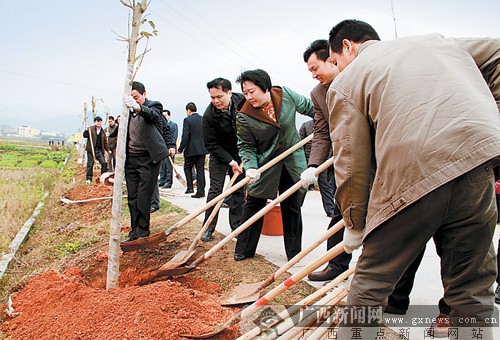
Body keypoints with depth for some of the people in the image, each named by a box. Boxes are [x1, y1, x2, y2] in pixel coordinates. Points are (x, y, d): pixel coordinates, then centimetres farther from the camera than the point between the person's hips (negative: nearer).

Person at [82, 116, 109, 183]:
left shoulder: (103, 131, 13)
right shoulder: (91, 129, 1)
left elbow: (105, 142, 17)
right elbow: (84, 136, -9)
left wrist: (107, 150, 12)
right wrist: (87, 129, -25)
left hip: (99, 150, 3)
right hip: (91, 149, -3)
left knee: (103, 163, -6)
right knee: (90, 164, 0)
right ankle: (89, 178, 7)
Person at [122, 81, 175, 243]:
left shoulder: (153, 105, -4)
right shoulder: (128, 109, 13)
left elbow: (153, 115, -29)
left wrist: (138, 107, -49)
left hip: (148, 158, -6)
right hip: (131, 158, 6)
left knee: (143, 198, -7)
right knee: (132, 198, 8)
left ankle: (143, 233, 4)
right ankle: (134, 231, 18)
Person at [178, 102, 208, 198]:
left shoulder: (187, 120, -9)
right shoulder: (203, 119, 7)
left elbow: (185, 136, -14)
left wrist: (180, 149, -6)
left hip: (191, 149, -5)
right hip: (202, 149, 5)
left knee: (187, 167, 14)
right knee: (200, 170, 6)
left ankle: (190, 187, 5)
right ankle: (200, 191, 6)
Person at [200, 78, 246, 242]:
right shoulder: (209, 115, -23)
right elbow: (210, 144, -15)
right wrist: (230, 161, -21)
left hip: (241, 154, 2)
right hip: (219, 155, -2)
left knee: (239, 189, 3)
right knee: (215, 189, -6)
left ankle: (236, 226, 12)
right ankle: (208, 228, 3)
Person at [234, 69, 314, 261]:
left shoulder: (286, 95, -11)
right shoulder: (244, 116, -17)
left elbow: (308, 107, 7)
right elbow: (245, 146, -9)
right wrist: (250, 167, -25)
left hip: (293, 160, 2)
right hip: (265, 164, -2)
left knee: (292, 206, 7)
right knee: (254, 204, 3)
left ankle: (294, 252, 21)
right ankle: (244, 250, 18)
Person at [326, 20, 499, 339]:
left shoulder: (345, 82, 13)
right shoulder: (438, 41, 27)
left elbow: (352, 164, 7)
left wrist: (354, 225, 18)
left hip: (411, 173, -4)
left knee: (371, 281, 14)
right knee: (471, 288, 16)